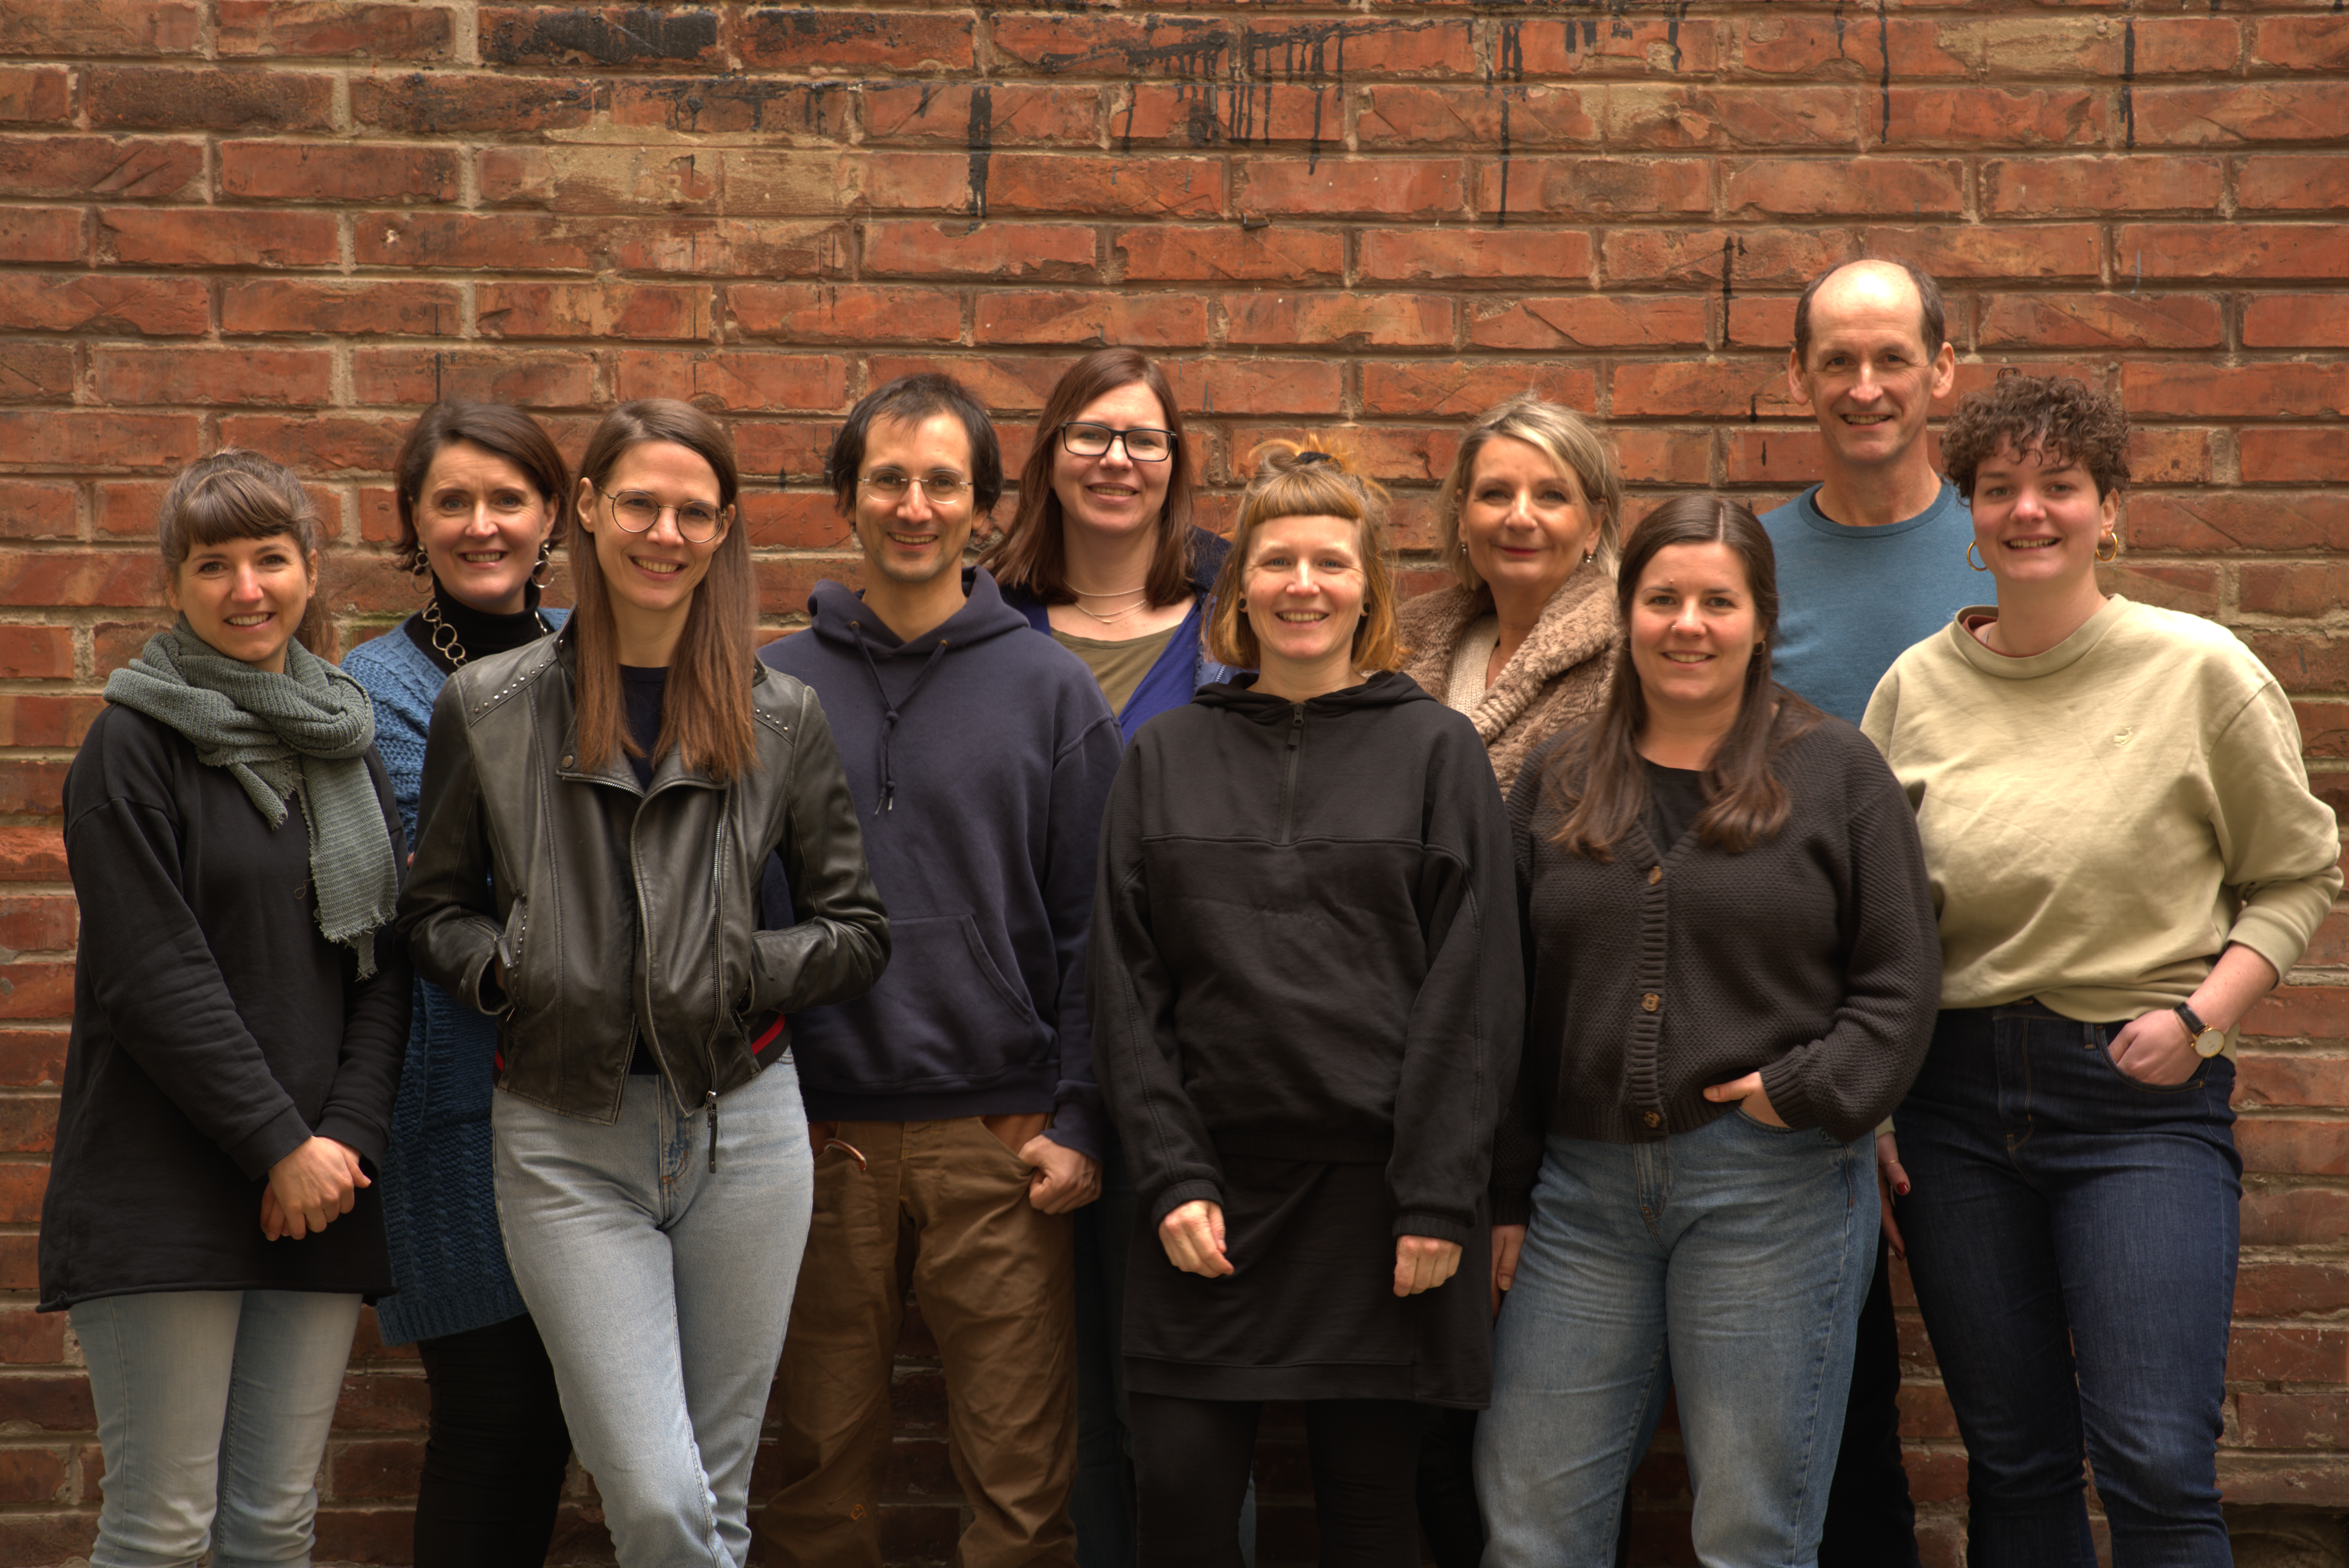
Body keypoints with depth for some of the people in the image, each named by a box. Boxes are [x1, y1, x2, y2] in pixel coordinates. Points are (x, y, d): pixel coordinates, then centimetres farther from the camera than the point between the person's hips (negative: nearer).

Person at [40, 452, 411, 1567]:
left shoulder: (346, 744, 14)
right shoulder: (136, 743, -3)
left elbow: (387, 962, 10)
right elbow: (154, 978, -10)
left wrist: (347, 1138, -4)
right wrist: (279, 1145, -12)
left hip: (321, 1183, 5)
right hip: (162, 1187, -5)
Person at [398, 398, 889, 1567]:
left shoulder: (780, 718, 5)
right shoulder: (486, 707, 4)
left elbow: (857, 929, 9)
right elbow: (434, 911, 12)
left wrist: (744, 977, -7)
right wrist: (506, 971, -7)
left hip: (740, 1122, 2)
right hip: (565, 1137, -1)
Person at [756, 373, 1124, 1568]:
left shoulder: (1053, 690, 3)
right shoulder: (772, 689, 6)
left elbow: (1092, 925, 2)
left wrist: (1078, 1120, -4)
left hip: (1001, 1148, -1)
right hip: (820, 1142, 1)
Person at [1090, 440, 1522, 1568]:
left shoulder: (1436, 751, 3)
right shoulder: (1166, 757, 9)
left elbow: (1472, 989, -3)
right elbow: (1127, 986, 6)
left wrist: (1439, 1196, -9)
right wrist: (1170, 1175, -4)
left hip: (1375, 1179, -2)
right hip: (1213, 1178, 2)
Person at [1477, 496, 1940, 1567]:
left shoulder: (1836, 773, 3)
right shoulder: (1556, 782, 12)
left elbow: (1898, 987, 2)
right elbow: (1510, 1002, 13)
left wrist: (1807, 1093, -13)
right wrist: (1506, 1190, 9)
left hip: (1773, 1192, -3)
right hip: (1584, 1189, 3)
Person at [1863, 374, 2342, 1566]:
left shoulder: (2201, 671, -4)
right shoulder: (1917, 686, 5)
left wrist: (2202, 1014, -11)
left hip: (2142, 1097, -3)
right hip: (1958, 1095, 3)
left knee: (2157, 1470, -9)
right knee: (2011, 1462, 12)